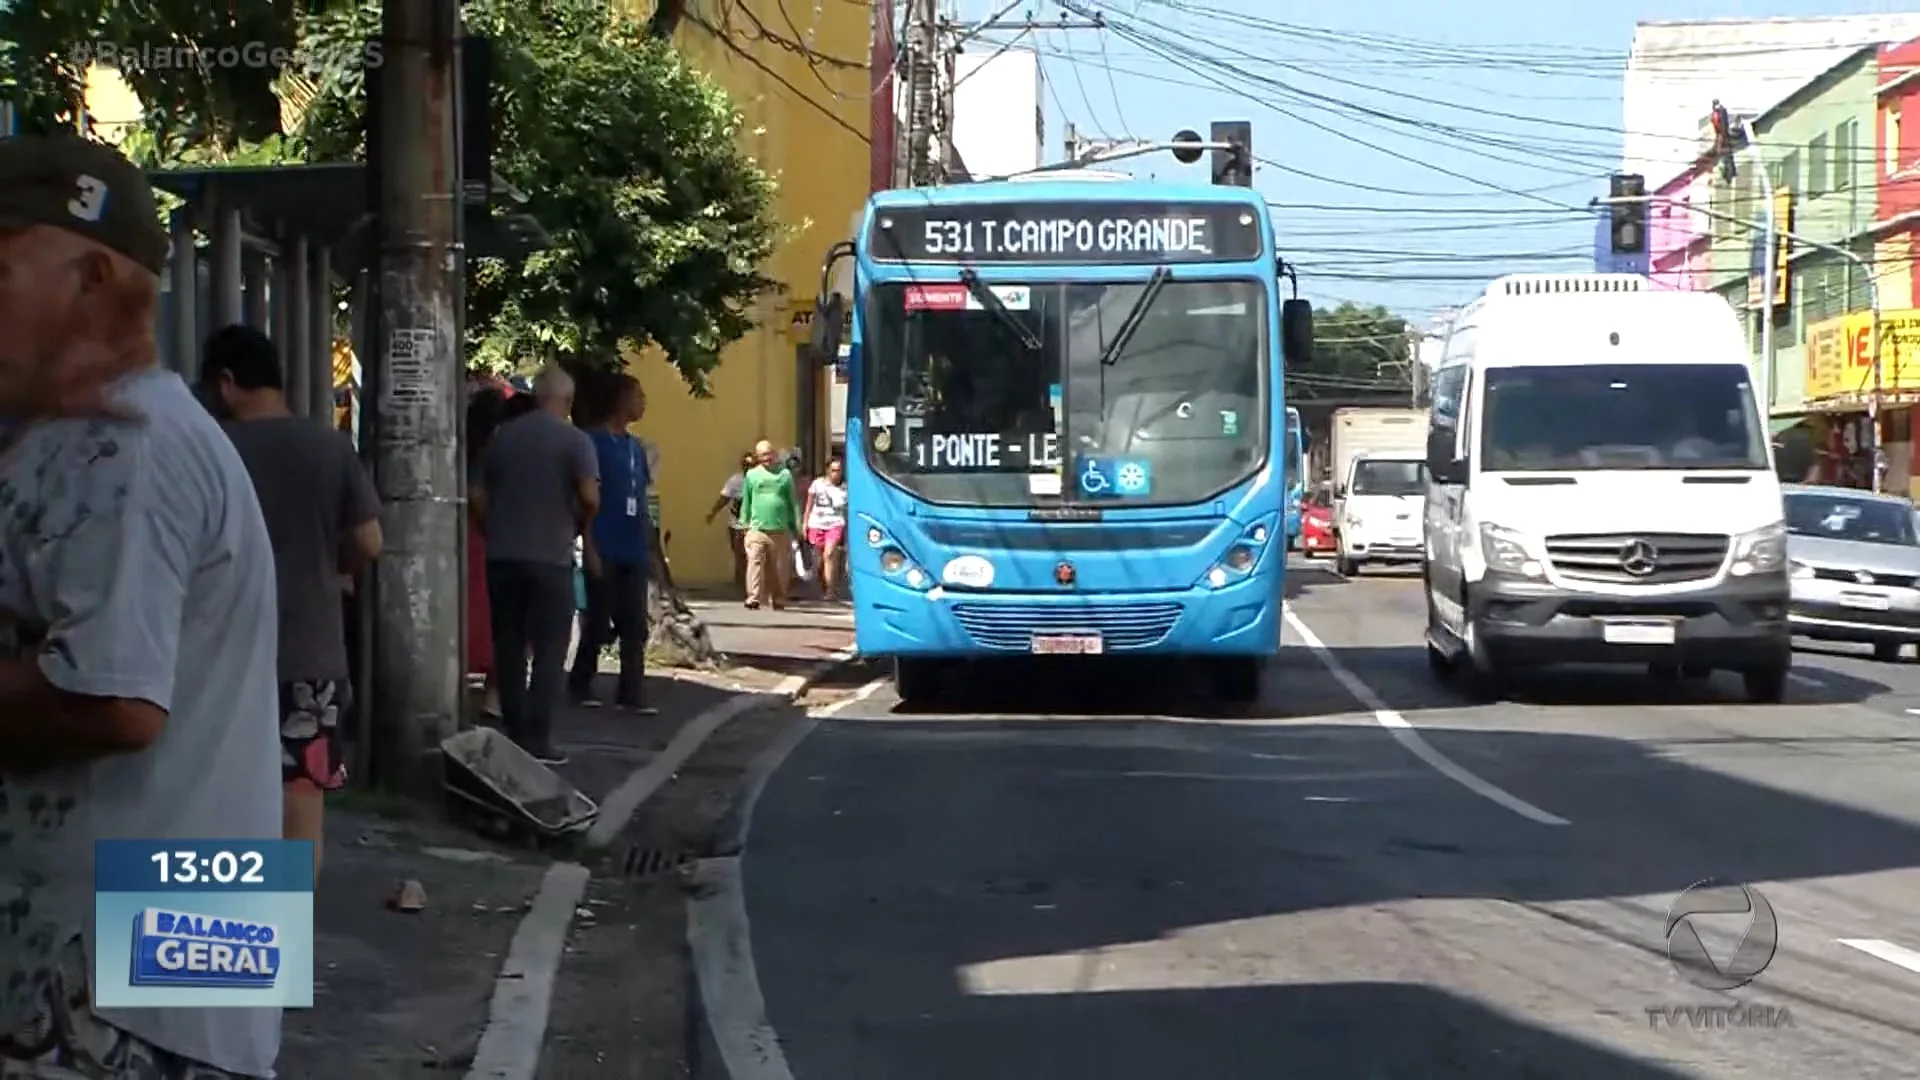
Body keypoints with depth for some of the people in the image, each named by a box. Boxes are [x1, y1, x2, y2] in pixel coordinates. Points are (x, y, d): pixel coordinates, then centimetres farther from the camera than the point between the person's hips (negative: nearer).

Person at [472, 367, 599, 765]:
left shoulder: (501, 436, 8)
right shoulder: (574, 440, -6)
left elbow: (477, 494, 7)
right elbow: (590, 497, -17)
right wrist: (582, 530, 2)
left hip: (502, 556, 4)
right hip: (550, 557, -4)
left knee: (509, 649, 10)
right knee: (549, 651, 1)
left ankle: (514, 735, 14)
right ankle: (536, 740, -3)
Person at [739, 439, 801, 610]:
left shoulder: (785, 474, 8)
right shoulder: (752, 474, 8)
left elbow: (792, 502, 11)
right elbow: (746, 501, 11)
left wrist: (794, 525, 7)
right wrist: (744, 523, 7)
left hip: (781, 530, 1)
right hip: (757, 530, -1)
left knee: (780, 568, 4)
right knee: (755, 562, -11)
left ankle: (778, 600, 14)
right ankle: (753, 598, -14)